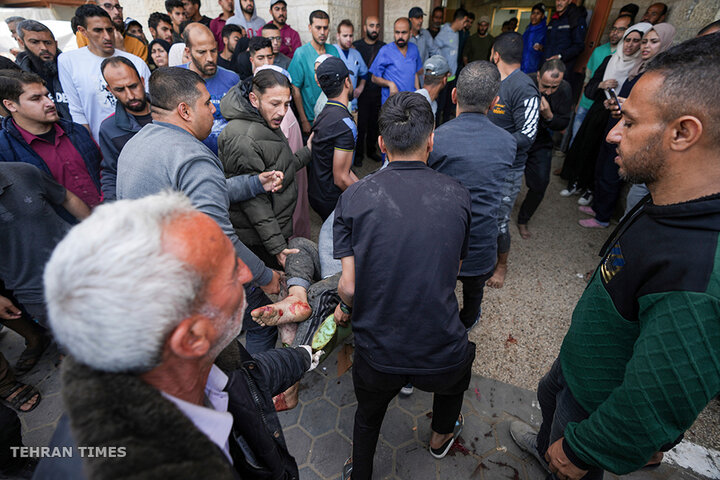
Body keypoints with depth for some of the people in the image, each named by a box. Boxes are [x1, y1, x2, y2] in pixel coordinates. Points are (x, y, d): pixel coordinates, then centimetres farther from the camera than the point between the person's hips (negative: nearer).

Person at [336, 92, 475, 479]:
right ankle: (440, 437, 66)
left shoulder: (354, 198, -14)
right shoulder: (458, 196, -7)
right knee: (455, 372, 38)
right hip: (441, 352, 2)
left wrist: (346, 307, 6)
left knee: (369, 414, 30)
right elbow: (454, 270, 4)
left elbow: (349, 285, -16)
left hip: (378, 353, -1)